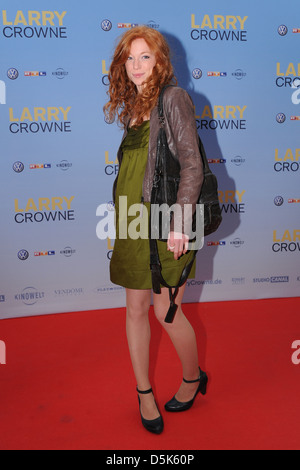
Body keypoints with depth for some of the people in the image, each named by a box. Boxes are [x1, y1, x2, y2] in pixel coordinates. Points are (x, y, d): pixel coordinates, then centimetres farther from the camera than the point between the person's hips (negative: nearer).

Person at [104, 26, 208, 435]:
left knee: (166, 312, 2)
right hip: (131, 218, 7)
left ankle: (194, 377, 30)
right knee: (136, 308, 10)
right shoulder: (131, 107, 14)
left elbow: (192, 163, -13)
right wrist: (122, 214, 13)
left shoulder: (173, 98, -6)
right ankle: (144, 391, 27)